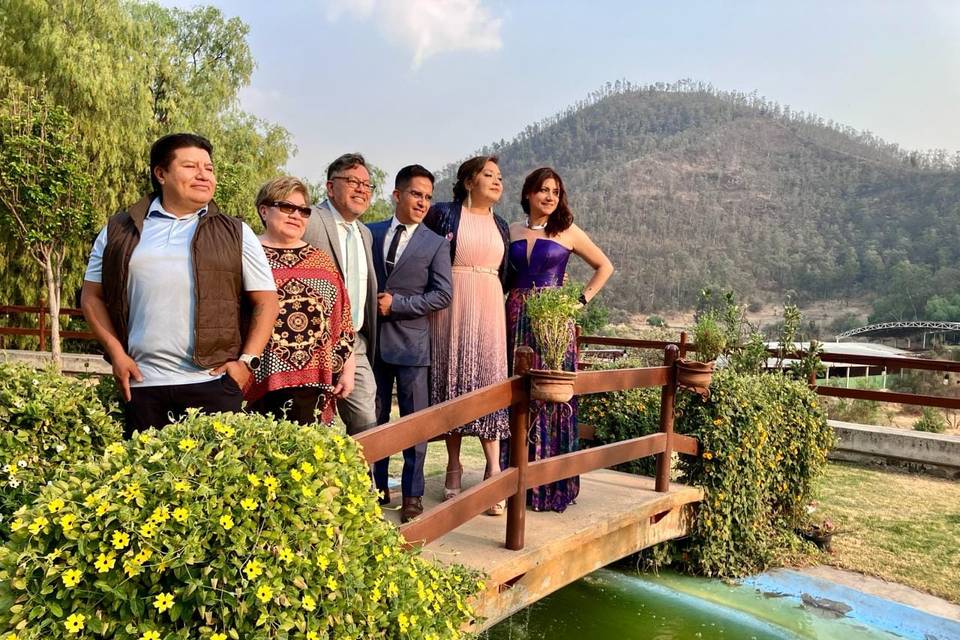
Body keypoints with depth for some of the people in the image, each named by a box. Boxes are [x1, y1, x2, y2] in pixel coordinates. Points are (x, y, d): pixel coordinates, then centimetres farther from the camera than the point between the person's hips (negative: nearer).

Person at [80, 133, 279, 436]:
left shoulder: (235, 234, 7)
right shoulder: (120, 230, 10)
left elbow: (265, 301, 6)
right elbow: (92, 296, 14)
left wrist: (247, 360, -4)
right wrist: (116, 353, 2)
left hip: (213, 381, -1)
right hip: (141, 382, 2)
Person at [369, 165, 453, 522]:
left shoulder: (436, 244, 1)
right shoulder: (370, 234, 8)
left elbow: (443, 295, -6)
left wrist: (397, 303, -13)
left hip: (411, 343, -3)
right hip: (373, 341, 3)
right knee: (374, 419, 11)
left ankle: (412, 495, 14)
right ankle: (378, 488, 25)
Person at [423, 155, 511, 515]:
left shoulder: (500, 225, 15)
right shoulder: (443, 214, 1)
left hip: (488, 310, 3)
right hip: (451, 310, -3)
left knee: (489, 381, -4)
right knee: (452, 381, 3)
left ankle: (493, 470, -2)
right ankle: (454, 466, 14)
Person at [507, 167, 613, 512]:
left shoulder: (568, 232, 3)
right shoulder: (511, 231, 10)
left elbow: (604, 266, 11)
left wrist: (583, 298, 2)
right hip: (516, 319, 3)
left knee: (552, 398, -1)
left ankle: (552, 484, 9)